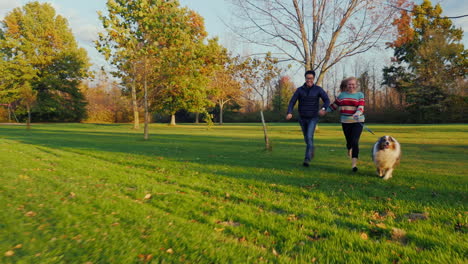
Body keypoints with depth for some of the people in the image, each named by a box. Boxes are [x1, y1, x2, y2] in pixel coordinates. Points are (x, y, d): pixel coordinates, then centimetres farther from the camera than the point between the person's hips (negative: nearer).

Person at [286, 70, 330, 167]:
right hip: (302, 118, 3)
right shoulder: (299, 90, -5)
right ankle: (312, 149, 50)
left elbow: (327, 100, -13)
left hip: (313, 118, -3)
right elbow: (292, 102, -10)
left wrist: (323, 109, -35)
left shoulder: (318, 89, -7)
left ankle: (307, 160, -19)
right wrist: (289, 113, -29)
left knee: (309, 137, -20)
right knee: (306, 137, 18)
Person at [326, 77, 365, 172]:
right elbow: (334, 105, 18)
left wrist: (357, 114, -29)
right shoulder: (342, 95, 8)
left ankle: (354, 163, -14)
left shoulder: (360, 95, 2)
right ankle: (349, 149, 49)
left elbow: (361, 107, -11)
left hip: (357, 122, -2)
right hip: (345, 122, 2)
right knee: (349, 141, 12)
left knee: (355, 142, -15)